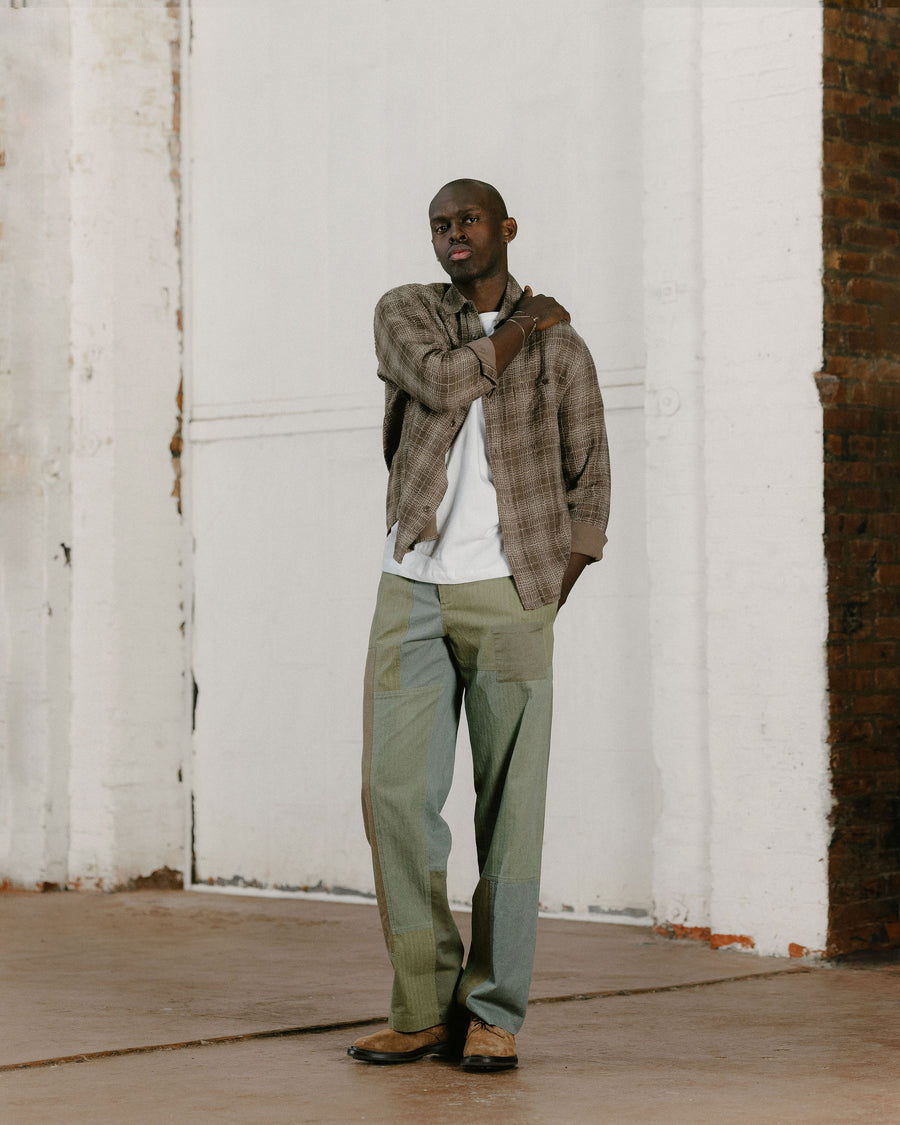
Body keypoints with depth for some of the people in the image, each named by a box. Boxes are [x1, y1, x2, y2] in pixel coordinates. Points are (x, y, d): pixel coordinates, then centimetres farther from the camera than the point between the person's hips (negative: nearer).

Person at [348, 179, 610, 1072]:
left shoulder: (561, 348, 7)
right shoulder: (403, 313, 10)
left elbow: (589, 486, 8)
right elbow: (440, 380, -13)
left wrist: (546, 607, 0)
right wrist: (519, 327, 1)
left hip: (506, 596, -1)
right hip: (411, 595, 1)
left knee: (509, 806, -3)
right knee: (397, 796, -5)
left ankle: (492, 1015, 4)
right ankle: (425, 1008, 6)